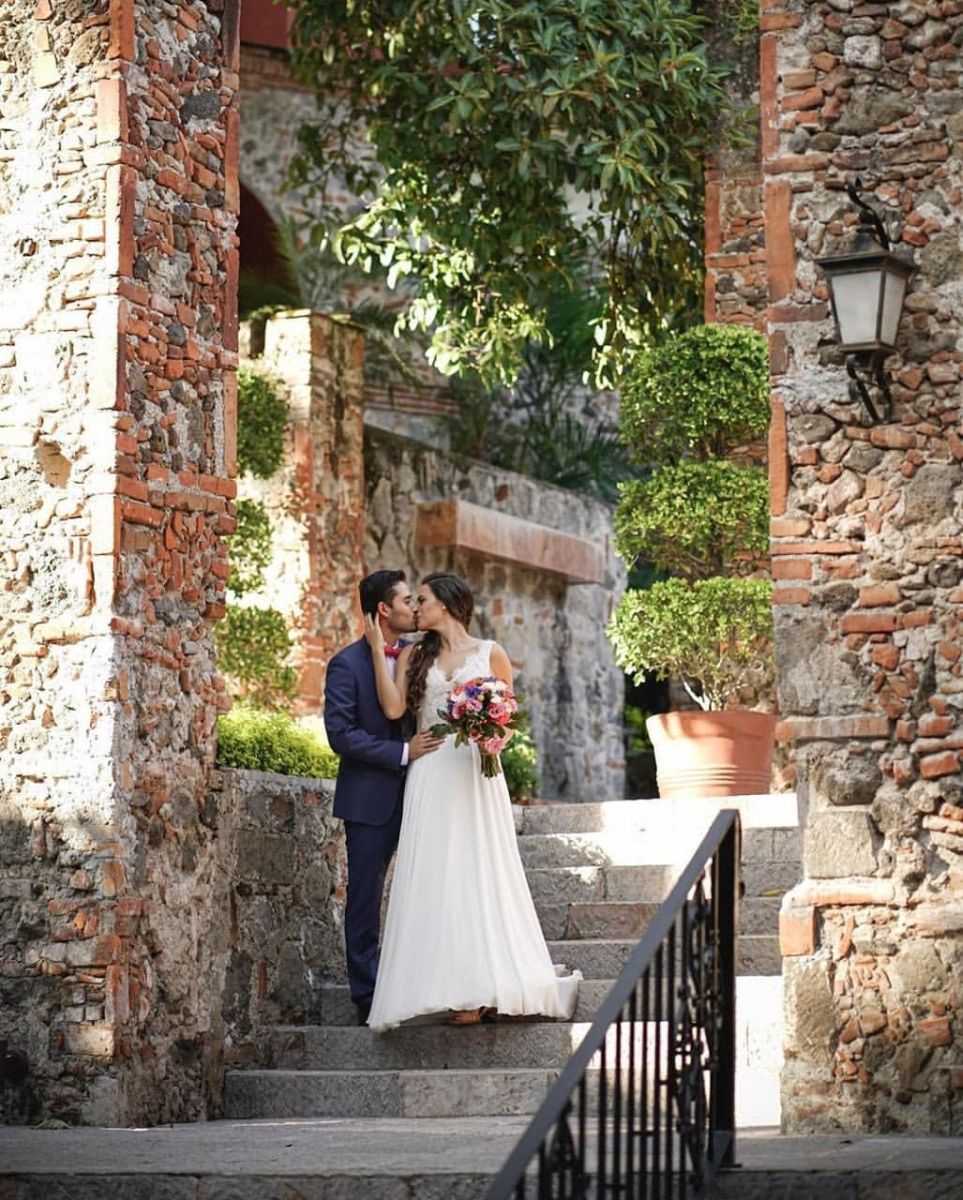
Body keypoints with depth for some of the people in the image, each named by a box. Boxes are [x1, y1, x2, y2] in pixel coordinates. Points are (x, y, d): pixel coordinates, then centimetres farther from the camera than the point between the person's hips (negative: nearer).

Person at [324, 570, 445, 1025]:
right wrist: (403, 753, -18)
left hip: (416, 791, 5)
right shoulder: (347, 664, -8)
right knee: (366, 897, 2)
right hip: (370, 798, -5)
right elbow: (341, 735, -14)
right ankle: (368, 999, 7)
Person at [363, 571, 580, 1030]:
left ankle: (484, 987, -4)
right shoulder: (413, 656, 13)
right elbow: (393, 708, -2)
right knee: (435, 876, -6)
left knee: (478, 870, -5)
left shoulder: (490, 654, 8)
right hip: (430, 776, 2)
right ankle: (457, 988, -6)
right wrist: (377, 648, 0)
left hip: (476, 772, -2)